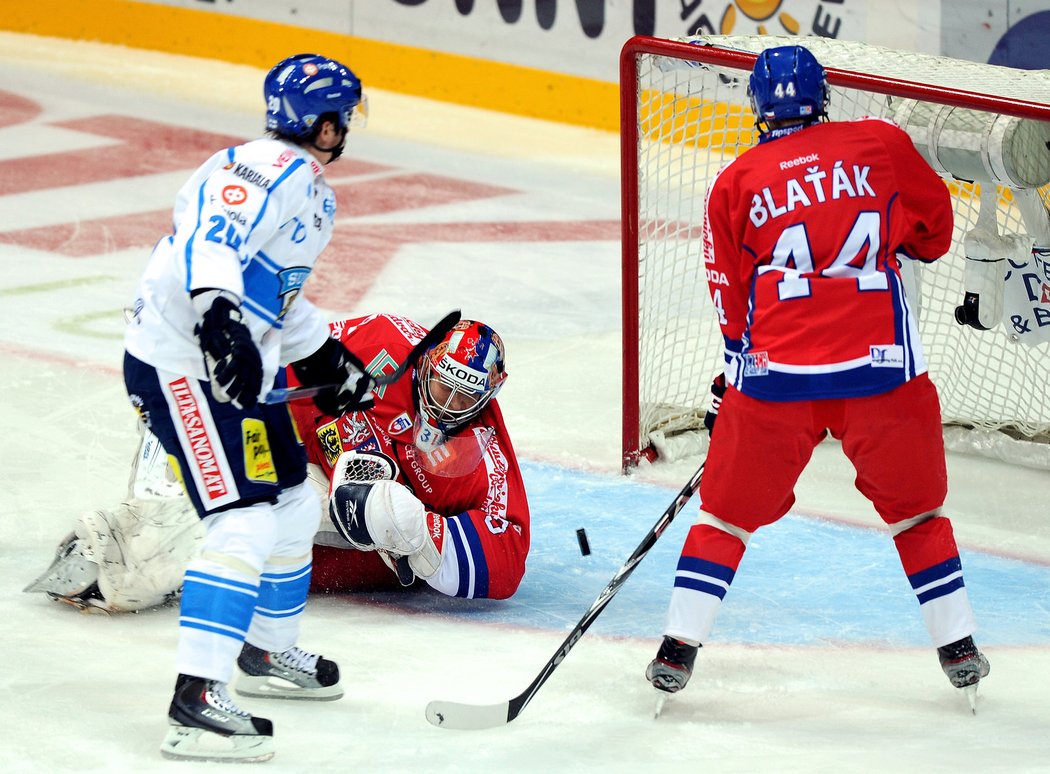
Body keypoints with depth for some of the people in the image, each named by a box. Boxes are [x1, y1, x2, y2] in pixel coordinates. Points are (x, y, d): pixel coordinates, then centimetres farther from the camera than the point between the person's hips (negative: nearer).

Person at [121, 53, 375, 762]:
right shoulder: (271, 168, -15)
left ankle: (267, 650, 43)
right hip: (180, 364, -11)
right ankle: (197, 701, -25)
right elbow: (211, 244, -32)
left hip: (236, 368, 11)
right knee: (245, 523, -19)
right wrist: (220, 315, -45)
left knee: (293, 502, 22)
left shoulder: (313, 192, 20)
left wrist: (326, 359, 31)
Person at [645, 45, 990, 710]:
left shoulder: (736, 182, 5)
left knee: (727, 510, 14)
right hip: (882, 368, 0)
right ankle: (959, 650, 18)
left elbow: (731, 296, 9)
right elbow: (933, 230, 18)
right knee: (916, 509, 17)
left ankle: (680, 648, 9)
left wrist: (740, 364, 24)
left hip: (775, 374, 0)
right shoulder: (882, 145, 4)